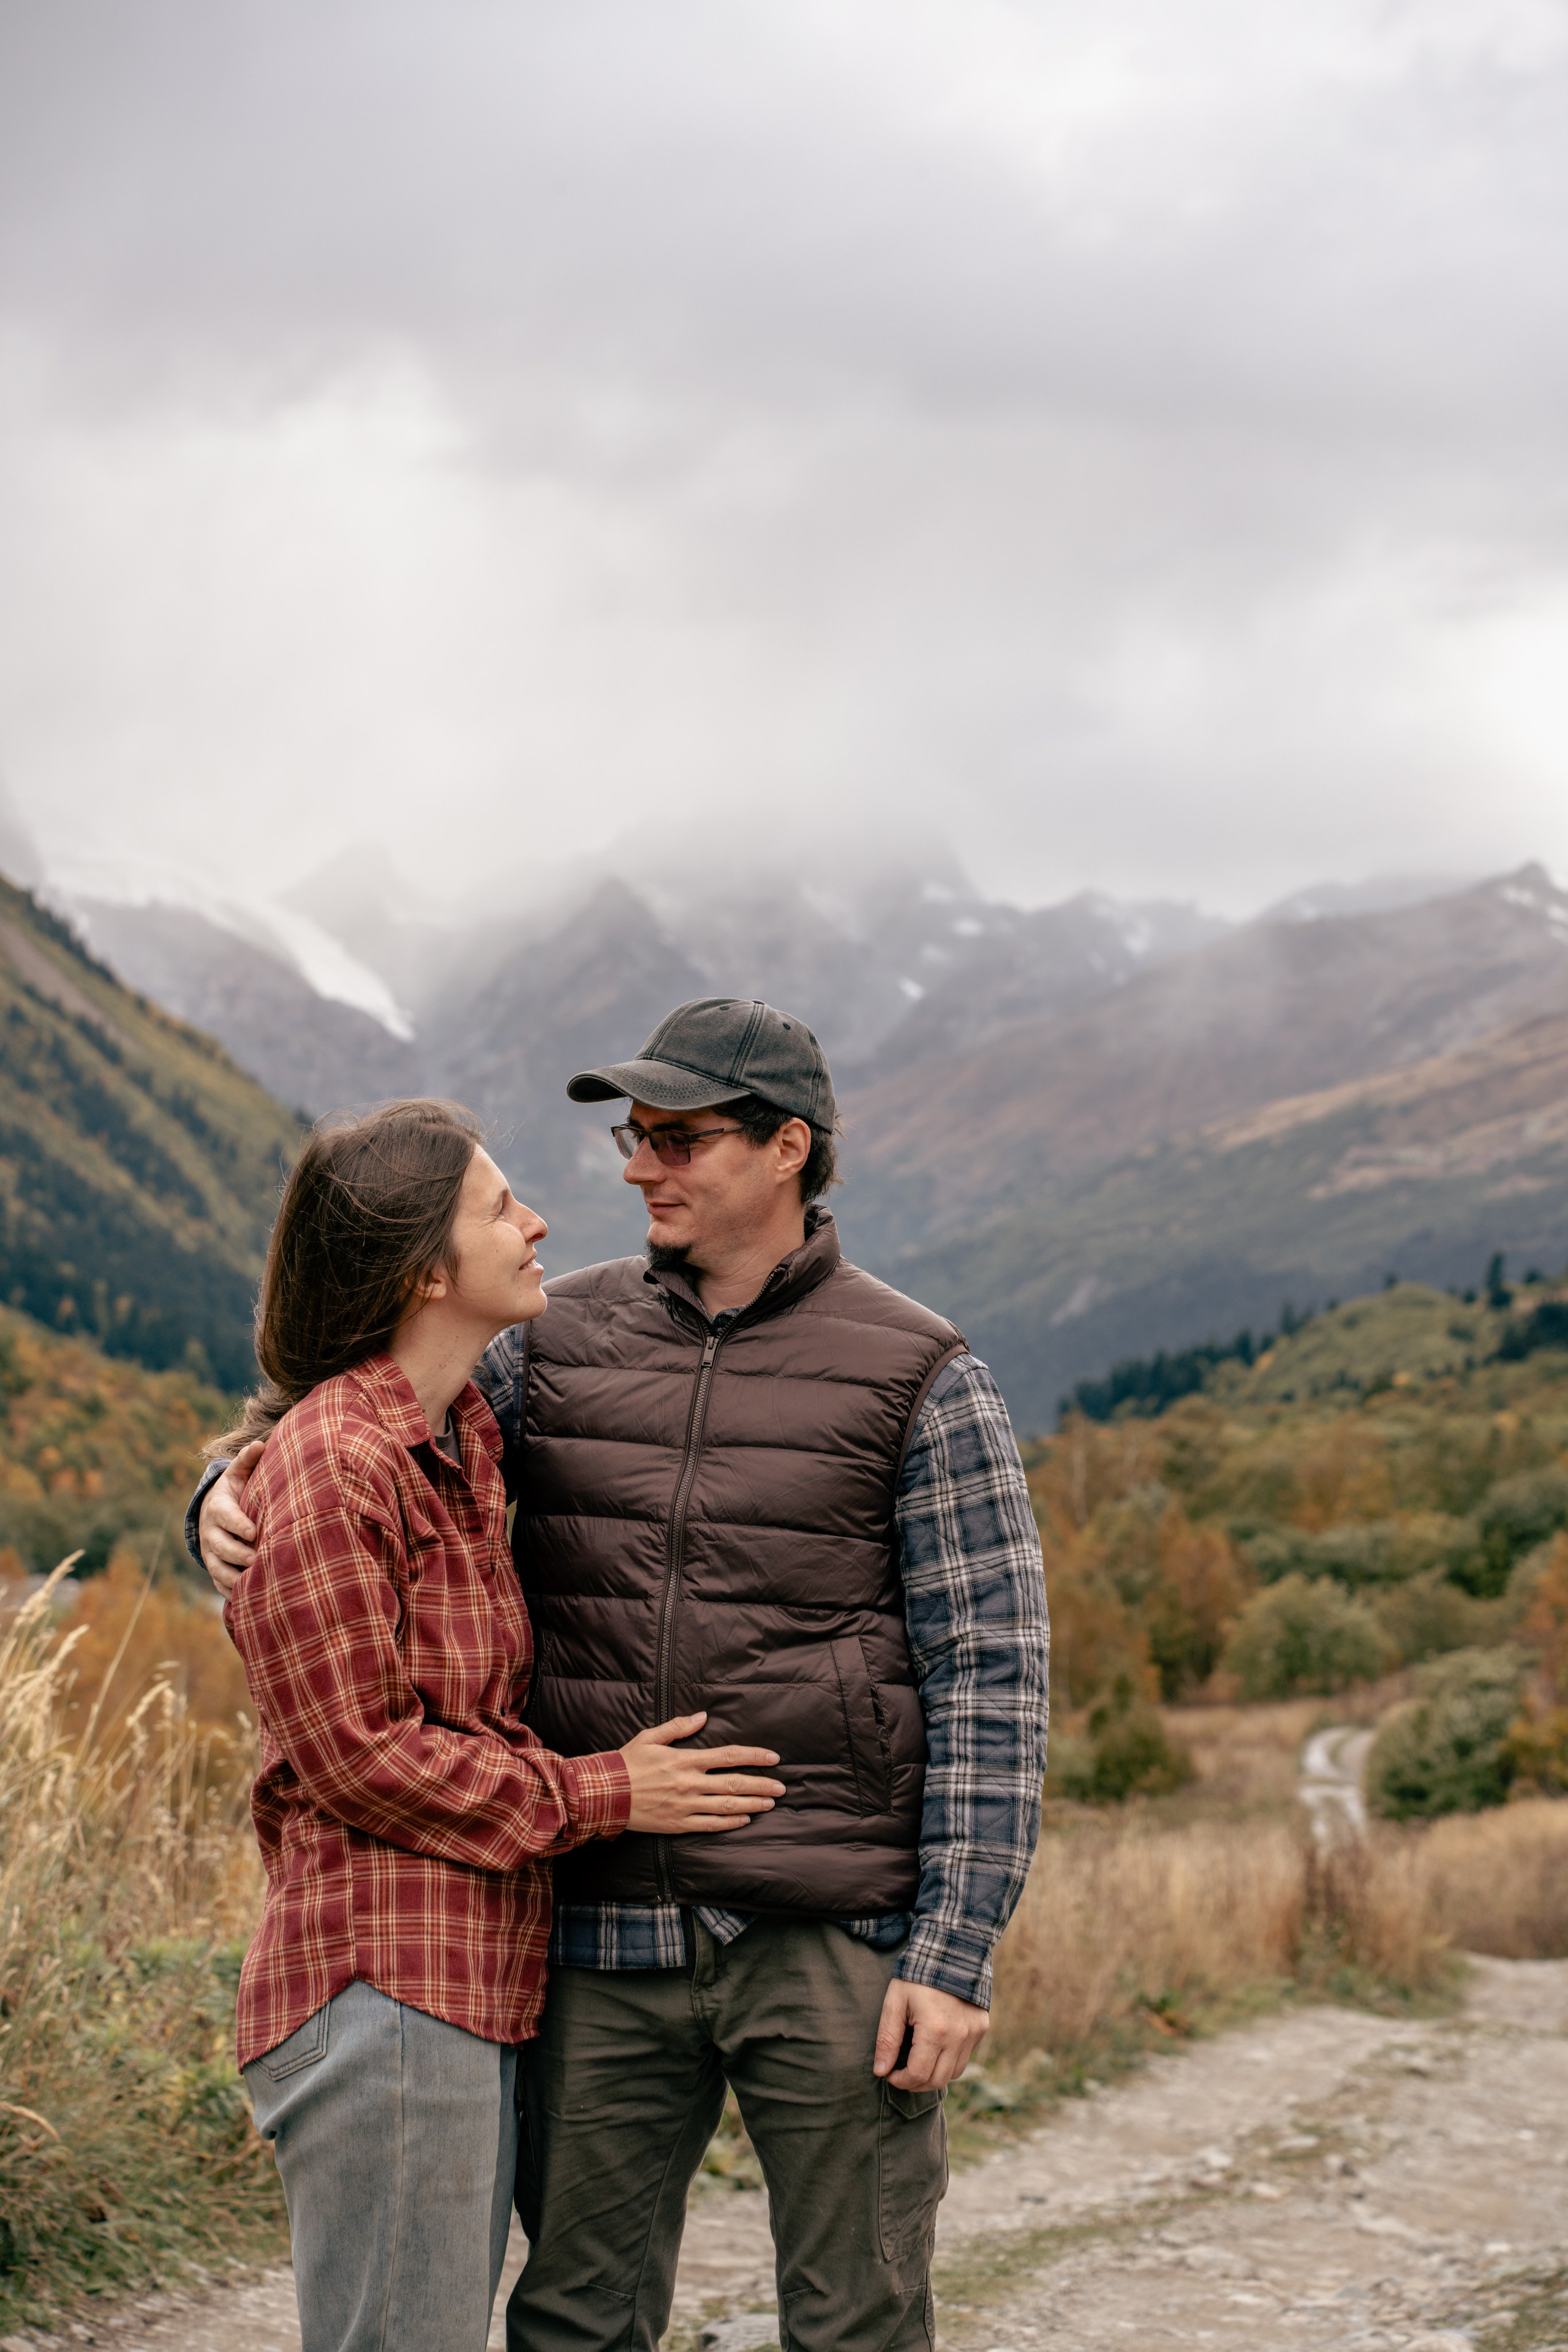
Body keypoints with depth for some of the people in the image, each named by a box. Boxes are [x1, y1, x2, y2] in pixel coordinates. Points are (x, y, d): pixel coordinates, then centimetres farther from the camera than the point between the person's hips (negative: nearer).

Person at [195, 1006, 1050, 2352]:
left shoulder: (922, 1382, -2)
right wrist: (236, 1500, -8)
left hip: (838, 1945, -3)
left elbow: (991, 1677, -5)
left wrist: (957, 1953, -11)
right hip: (608, 1934, 3)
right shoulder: (563, 1343, 8)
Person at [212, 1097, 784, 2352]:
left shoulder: (465, 1442, 14)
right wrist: (597, 1795, -9)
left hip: (481, 1987, 9)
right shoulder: (327, 1464, -14)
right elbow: (361, 1756, -15)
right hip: (384, 1983, -9)